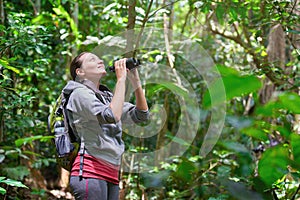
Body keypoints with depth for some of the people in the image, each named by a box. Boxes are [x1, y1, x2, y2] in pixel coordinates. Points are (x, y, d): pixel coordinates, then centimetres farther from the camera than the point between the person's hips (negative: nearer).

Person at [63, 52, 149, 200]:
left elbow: (141, 115, 17)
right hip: (90, 171, -8)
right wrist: (121, 79, -11)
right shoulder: (80, 93, -2)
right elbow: (111, 116, -19)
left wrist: (135, 80, 10)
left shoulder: (107, 96, 22)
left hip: (111, 175, 8)